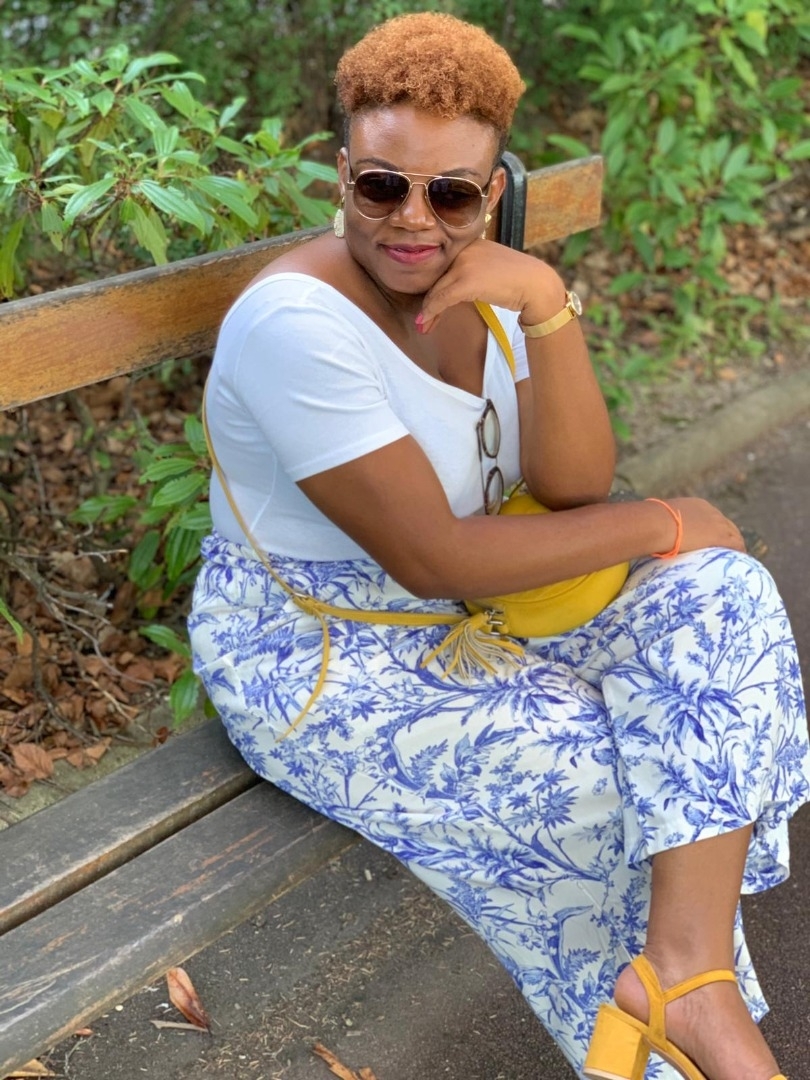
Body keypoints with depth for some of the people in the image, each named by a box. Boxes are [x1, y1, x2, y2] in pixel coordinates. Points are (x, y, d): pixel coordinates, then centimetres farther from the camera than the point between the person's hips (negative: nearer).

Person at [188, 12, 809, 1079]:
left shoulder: (490, 287, -2)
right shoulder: (296, 319, -24)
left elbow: (575, 488, -11)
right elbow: (433, 559, -26)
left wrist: (546, 302, -25)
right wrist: (664, 526, -17)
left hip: (478, 609, 7)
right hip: (315, 655, -7)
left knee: (719, 594, -13)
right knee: (613, 774, -17)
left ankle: (688, 974, -21)